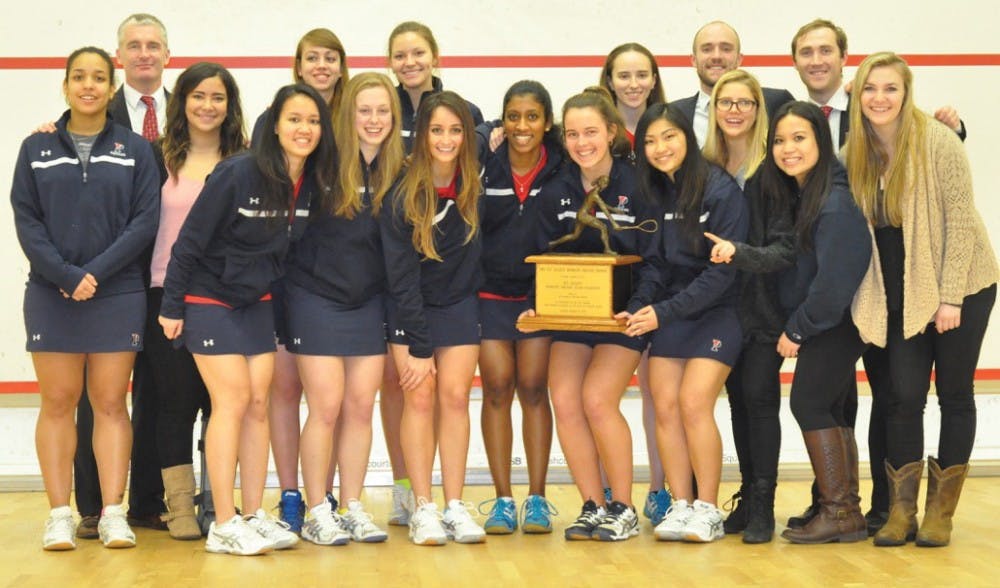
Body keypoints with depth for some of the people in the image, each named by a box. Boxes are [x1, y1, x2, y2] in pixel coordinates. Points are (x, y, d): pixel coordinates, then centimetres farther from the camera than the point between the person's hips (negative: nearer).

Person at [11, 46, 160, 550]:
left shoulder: (135, 149, 5)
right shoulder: (36, 149, 7)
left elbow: (145, 220, -2)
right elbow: (26, 220, 1)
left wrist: (97, 272, -12)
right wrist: (66, 276, -12)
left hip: (118, 295, 0)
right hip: (50, 295, 1)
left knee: (110, 403, 1)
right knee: (58, 402, 2)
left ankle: (113, 514, 4)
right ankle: (60, 516, 7)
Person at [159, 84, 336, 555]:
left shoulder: (314, 184, -4)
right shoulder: (237, 173, -20)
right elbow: (190, 239, -15)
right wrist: (171, 305, -13)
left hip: (257, 303, 6)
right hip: (209, 299, -6)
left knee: (258, 404, 3)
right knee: (233, 400, -10)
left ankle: (253, 516, 11)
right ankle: (223, 525, -5)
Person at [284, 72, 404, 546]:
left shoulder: (397, 173, 3)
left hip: (368, 302, 4)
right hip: (316, 298, -4)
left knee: (361, 407, 6)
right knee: (326, 408, -3)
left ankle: (352, 508, 16)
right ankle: (317, 513, 9)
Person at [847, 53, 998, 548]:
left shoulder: (938, 142, -14)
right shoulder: (858, 152, 0)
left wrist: (950, 297, -17)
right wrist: (865, 296, 0)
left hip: (960, 286, -3)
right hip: (902, 295, 4)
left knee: (954, 394, 3)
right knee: (904, 396, -2)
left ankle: (941, 511, 12)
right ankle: (901, 510, 7)